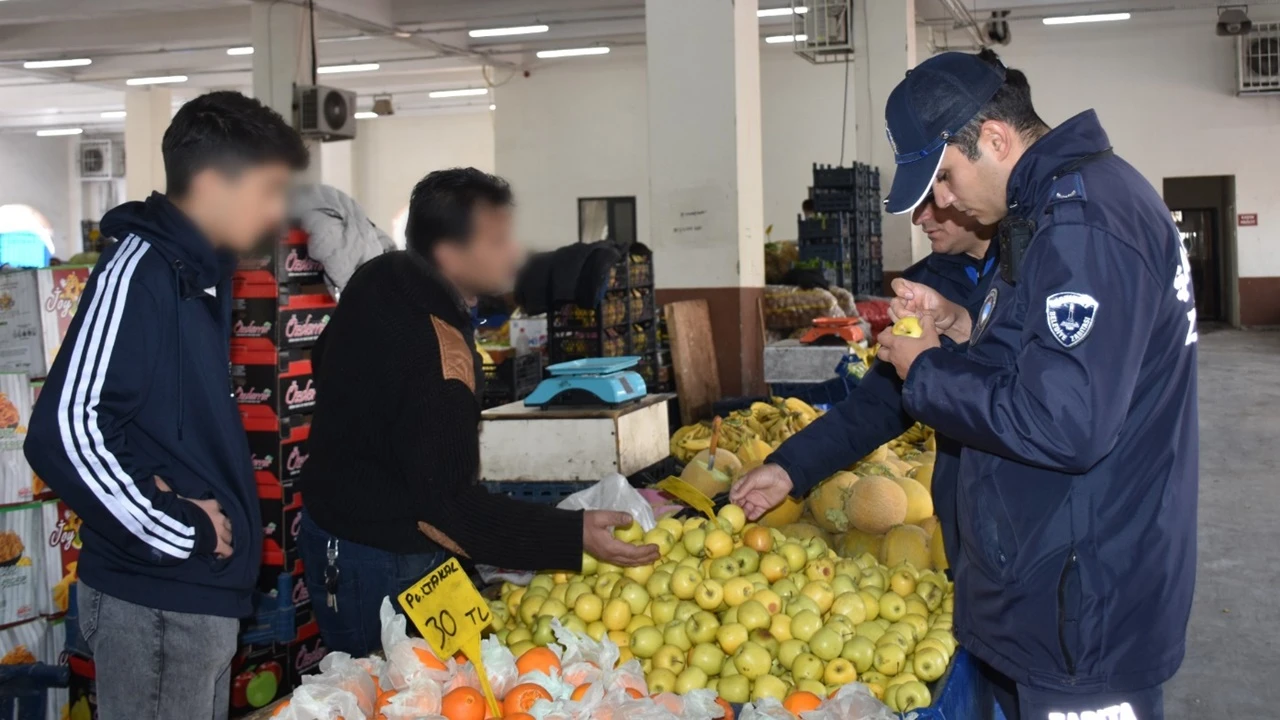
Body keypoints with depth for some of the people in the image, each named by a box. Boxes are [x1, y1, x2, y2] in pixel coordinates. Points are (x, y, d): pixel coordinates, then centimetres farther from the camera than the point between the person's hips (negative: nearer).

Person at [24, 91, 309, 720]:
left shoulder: (201, 272, 12)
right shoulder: (138, 269, -17)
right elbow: (65, 435, -27)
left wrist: (215, 520, 6)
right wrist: (182, 531, -18)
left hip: (205, 590, 9)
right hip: (154, 600, -9)